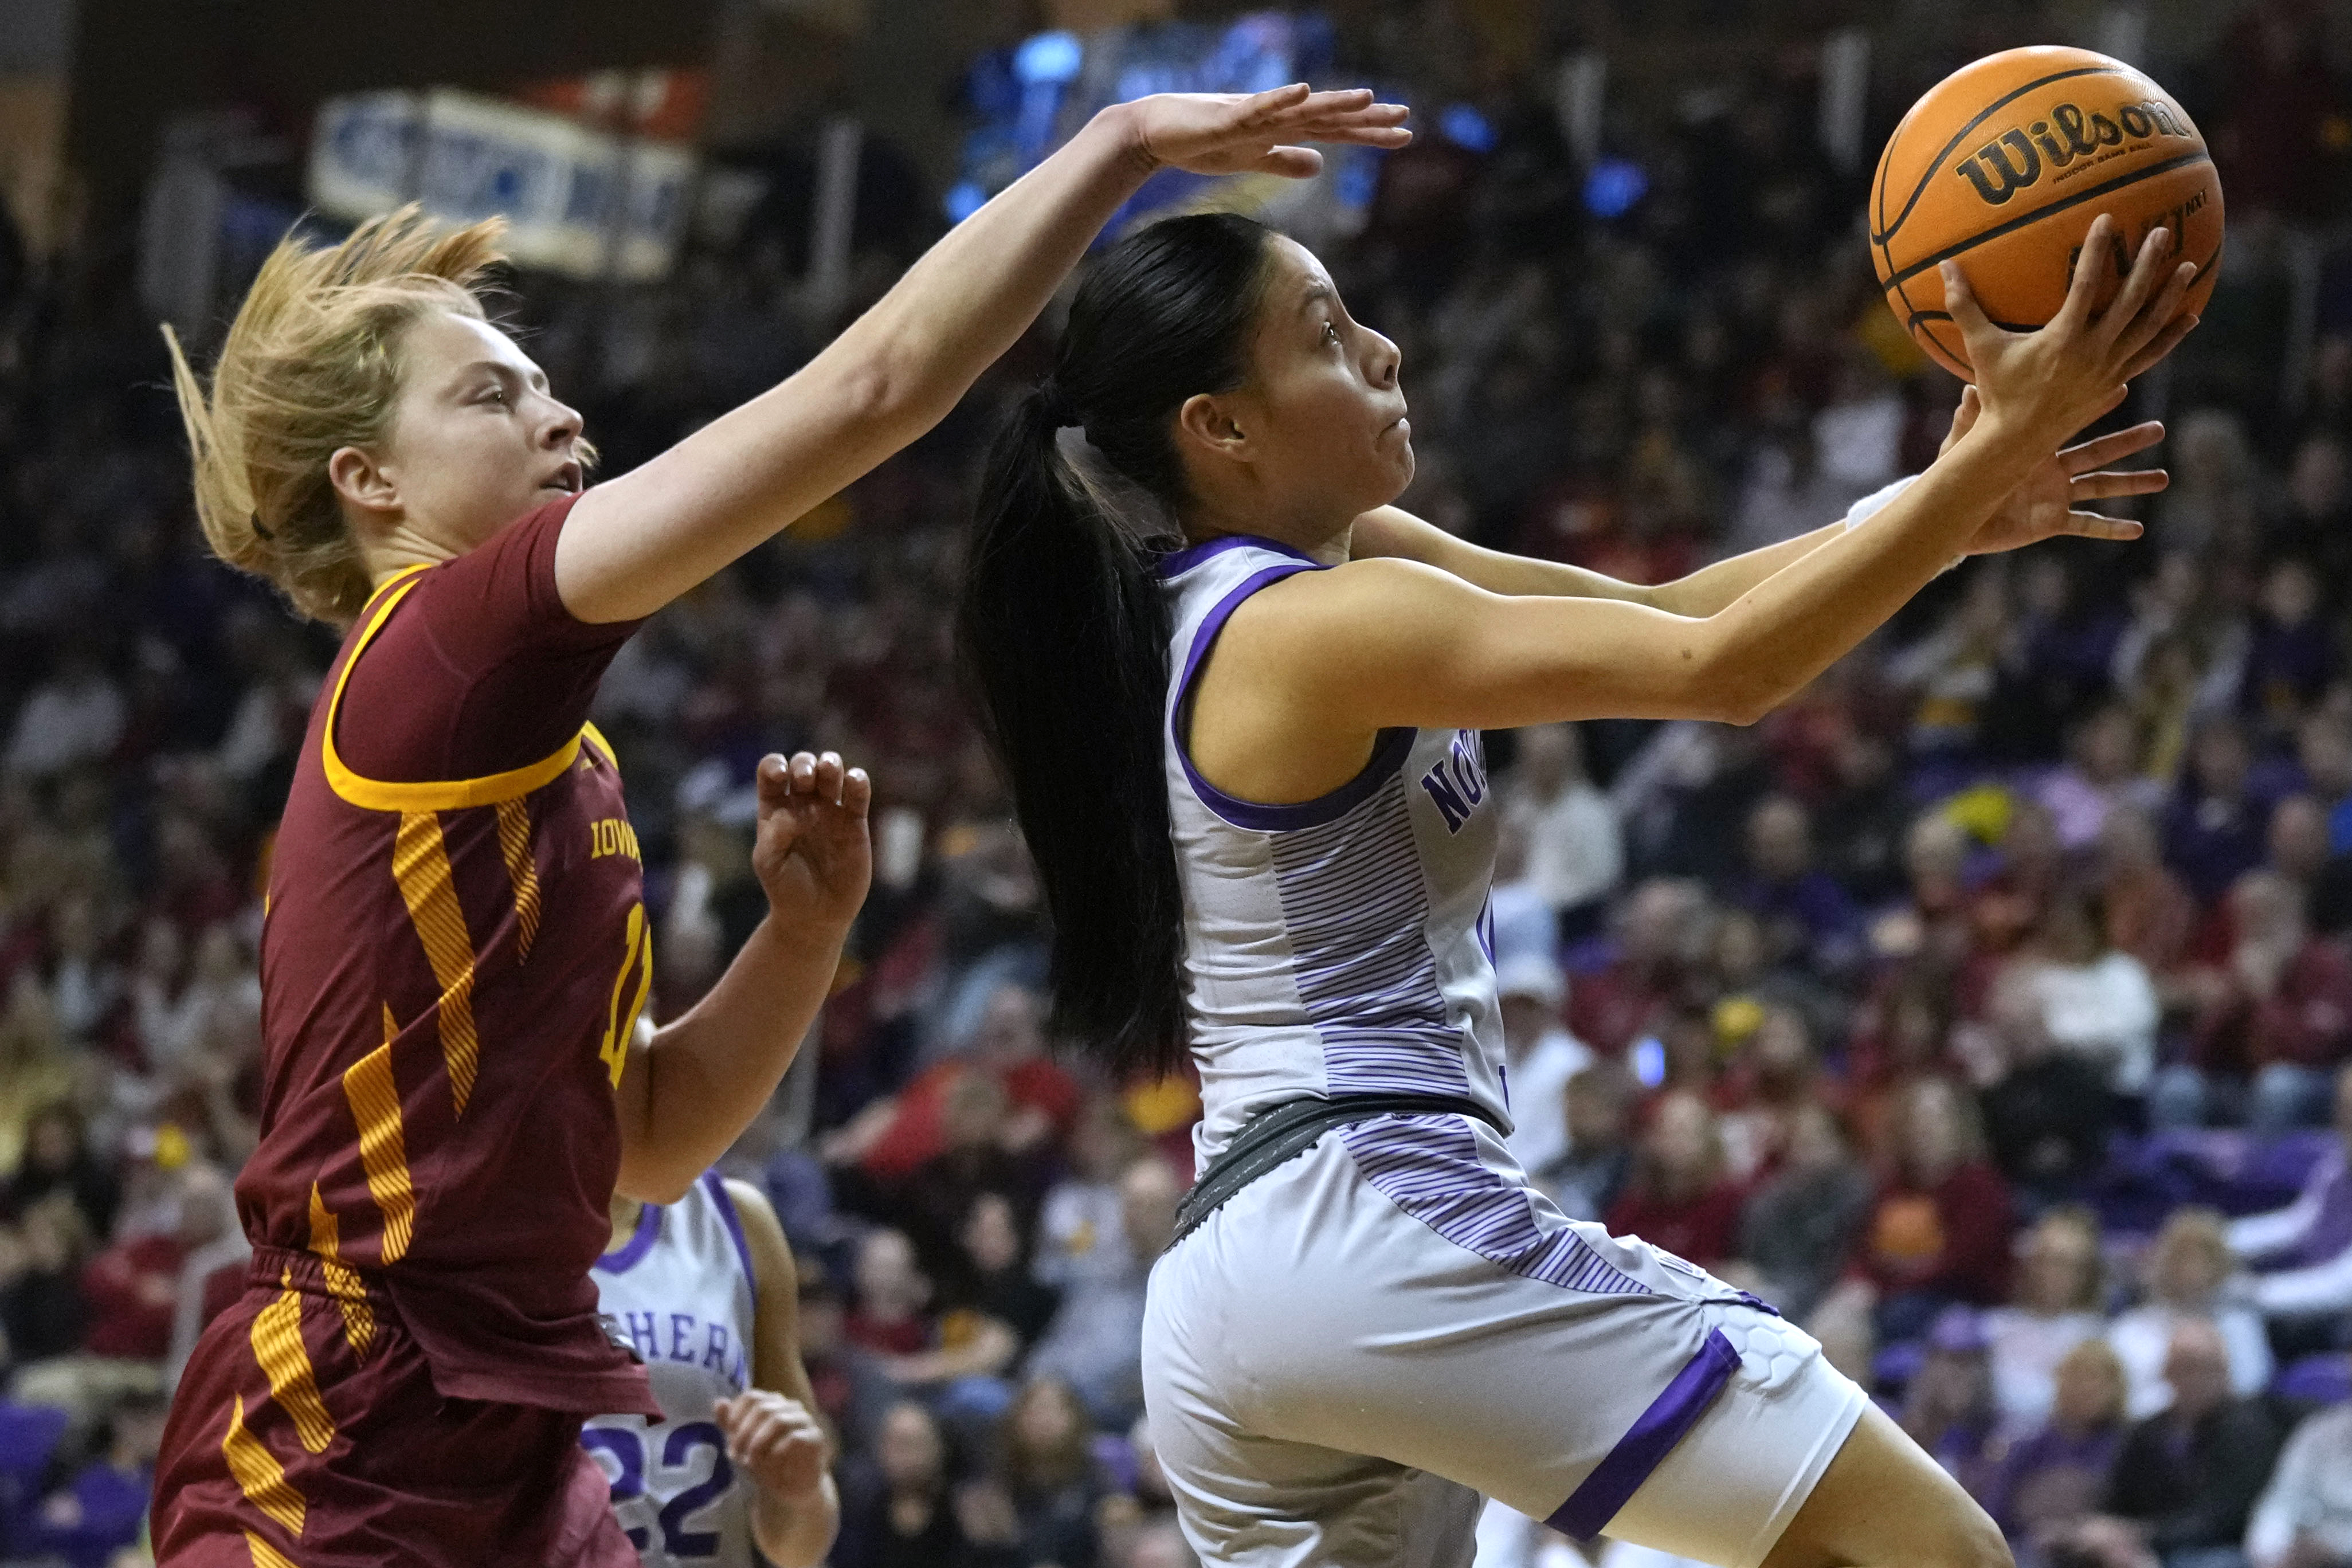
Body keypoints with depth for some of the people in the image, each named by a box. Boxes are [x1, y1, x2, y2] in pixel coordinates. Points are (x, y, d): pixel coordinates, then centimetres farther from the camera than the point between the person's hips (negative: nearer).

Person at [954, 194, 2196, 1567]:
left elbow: (1649, 615, 15)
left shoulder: (1215, 607, 16)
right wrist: (1994, 452, -17)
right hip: (1381, 1216, -10)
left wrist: (1951, 508, 5)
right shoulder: (1325, 625, -11)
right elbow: (1720, 670, -17)